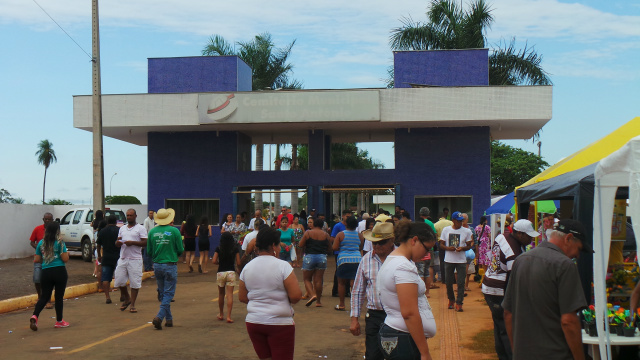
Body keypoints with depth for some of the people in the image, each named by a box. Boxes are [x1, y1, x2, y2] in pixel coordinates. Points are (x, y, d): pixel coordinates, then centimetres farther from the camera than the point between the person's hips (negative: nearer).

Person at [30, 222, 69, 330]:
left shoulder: (41, 243, 5)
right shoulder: (60, 243, -7)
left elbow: (36, 260, 8)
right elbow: (65, 259, -10)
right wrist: (67, 254, 11)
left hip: (45, 272, 4)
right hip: (59, 271, -4)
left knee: (44, 296, 10)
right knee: (59, 296, 6)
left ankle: (34, 316, -12)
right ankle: (59, 321, 15)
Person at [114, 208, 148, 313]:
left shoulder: (140, 228, 1)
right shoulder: (122, 228, 18)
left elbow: (145, 243, -6)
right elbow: (117, 243, 21)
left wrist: (132, 242, -17)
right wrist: (118, 242, -4)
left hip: (135, 259, -5)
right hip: (123, 258, 5)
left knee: (135, 283, -4)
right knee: (119, 281, 3)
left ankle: (132, 305, 6)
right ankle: (127, 299, 26)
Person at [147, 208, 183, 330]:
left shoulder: (152, 232, 0)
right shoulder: (174, 231, -9)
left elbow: (149, 252, 4)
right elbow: (180, 250, -5)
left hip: (157, 265, 4)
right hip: (170, 266, -4)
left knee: (162, 293, 15)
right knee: (168, 293, 2)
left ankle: (169, 319, 21)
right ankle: (159, 317, -14)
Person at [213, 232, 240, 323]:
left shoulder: (218, 249, -2)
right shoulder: (235, 249, -2)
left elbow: (214, 261, -7)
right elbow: (238, 263, -2)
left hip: (221, 272, 1)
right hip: (231, 272, -1)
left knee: (221, 294, 17)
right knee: (230, 294, -3)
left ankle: (221, 314, 28)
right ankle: (228, 316, -11)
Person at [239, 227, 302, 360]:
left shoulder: (247, 268, 4)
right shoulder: (283, 266, -13)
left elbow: (242, 297, 8)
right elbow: (296, 296, -17)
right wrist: (283, 299, 3)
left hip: (253, 322, 6)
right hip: (279, 323, -5)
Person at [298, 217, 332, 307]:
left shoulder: (308, 233, -3)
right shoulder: (326, 235, 4)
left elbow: (301, 245, -5)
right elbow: (329, 250, 8)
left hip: (309, 257, -2)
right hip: (322, 258, 2)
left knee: (307, 279, 9)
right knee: (318, 280, 6)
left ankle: (312, 295, -14)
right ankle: (318, 301, 9)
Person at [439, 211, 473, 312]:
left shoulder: (467, 231, 2)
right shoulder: (446, 230, 4)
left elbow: (469, 246, 6)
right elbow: (441, 245, 7)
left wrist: (462, 248, -15)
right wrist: (448, 248, -14)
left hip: (461, 261, -1)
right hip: (448, 260, 1)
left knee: (461, 282, -5)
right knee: (448, 282, 8)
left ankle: (459, 303, 4)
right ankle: (451, 299, 30)